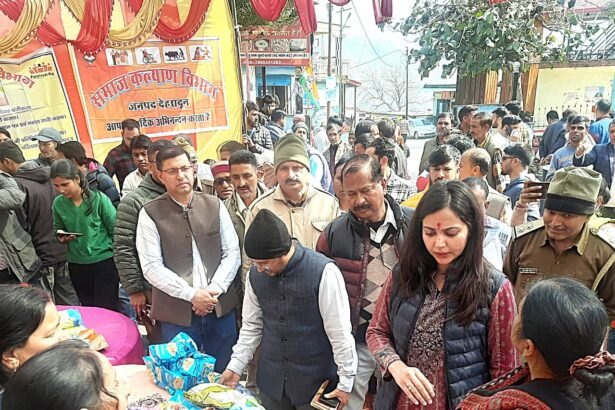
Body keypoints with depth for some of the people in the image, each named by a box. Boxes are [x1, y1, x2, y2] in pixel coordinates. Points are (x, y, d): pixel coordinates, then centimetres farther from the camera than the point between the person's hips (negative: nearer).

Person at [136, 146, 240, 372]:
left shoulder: (215, 205, 2)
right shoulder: (150, 213, -5)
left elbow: (232, 252, 2)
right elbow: (152, 267, -9)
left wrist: (213, 291, -9)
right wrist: (192, 294, -15)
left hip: (221, 307, 3)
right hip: (177, 313, -2)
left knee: (224, 376, 16)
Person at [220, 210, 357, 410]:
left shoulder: (323, 271, -21)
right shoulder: (255, 275, -5)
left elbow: (340, 331, -15)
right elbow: (251, 325, 7)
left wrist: (346, 380, -9)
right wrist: (236, 365, 6)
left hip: (315, 379, -4)